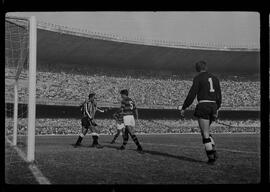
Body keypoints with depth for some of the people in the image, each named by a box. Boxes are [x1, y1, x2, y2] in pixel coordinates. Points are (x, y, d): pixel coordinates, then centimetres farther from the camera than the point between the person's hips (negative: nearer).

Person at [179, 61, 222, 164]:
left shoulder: (198, 78, -3)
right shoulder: (214, 78, 14)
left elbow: (192, 94, -8)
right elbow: (219, 96, 16)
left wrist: (183, 108, -2)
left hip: (203, 106, -6)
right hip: (213, 106, 6)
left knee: (205, 134, -1)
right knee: (205, 131, 20)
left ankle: (211, 156, -4)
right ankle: (213, 151, 7)